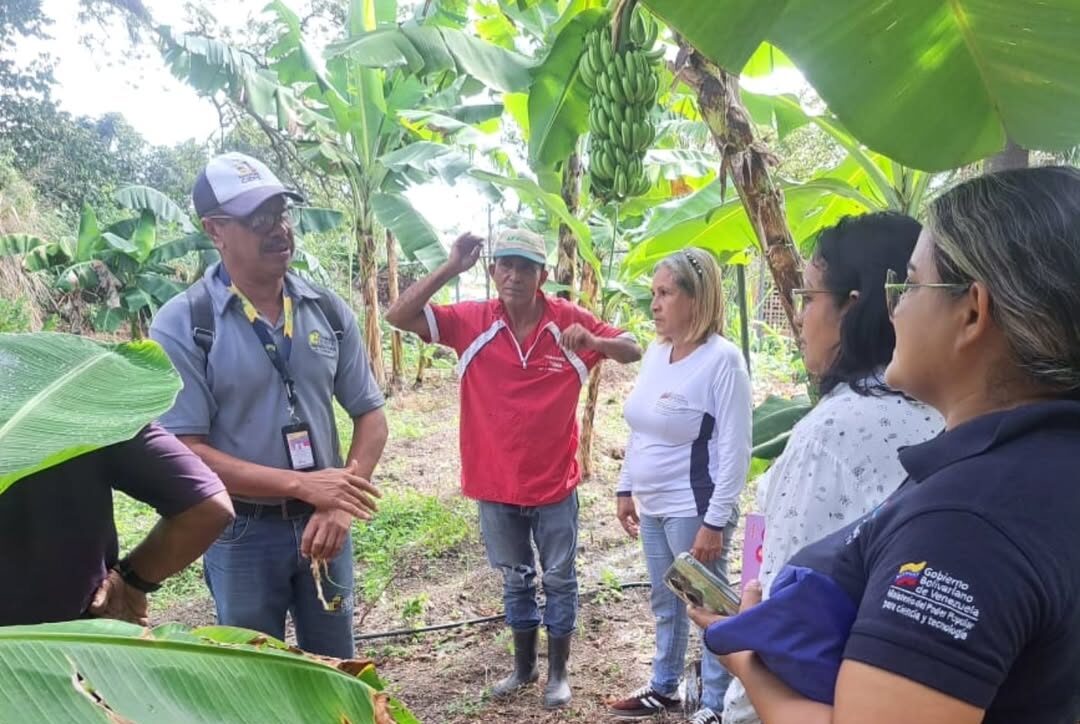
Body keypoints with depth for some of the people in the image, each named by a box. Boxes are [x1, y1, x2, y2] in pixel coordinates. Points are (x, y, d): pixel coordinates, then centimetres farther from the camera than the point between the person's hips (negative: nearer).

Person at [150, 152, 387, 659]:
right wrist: (302, 485, -22)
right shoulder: (182, 325, -13)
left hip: (321, 523, 4)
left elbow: (370, 415, 1)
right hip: (242, 534, -3)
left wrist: (338, 507, -13)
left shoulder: (328, 310, -1)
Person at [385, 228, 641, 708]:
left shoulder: (570, 321, -10)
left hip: (554, 484, -1)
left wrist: (594, 341, -25)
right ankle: (524, 666, 41)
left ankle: (558, 672, 33)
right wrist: (451, 268, -24)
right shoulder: (471, 322, -10)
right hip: (496, 485, 1)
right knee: (516, 580, 20)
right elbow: (398, 317, -15)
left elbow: (633, 352, -3)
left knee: (559, 580, 14)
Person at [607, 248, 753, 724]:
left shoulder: (722, 359, -17)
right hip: (653, 506, 8)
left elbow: (735, 449, -18)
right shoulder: (655, 352, 6)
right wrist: (626, 487, 15)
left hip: (694, 510, -8)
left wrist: (716, 520, -19)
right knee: (664, 604, 21)